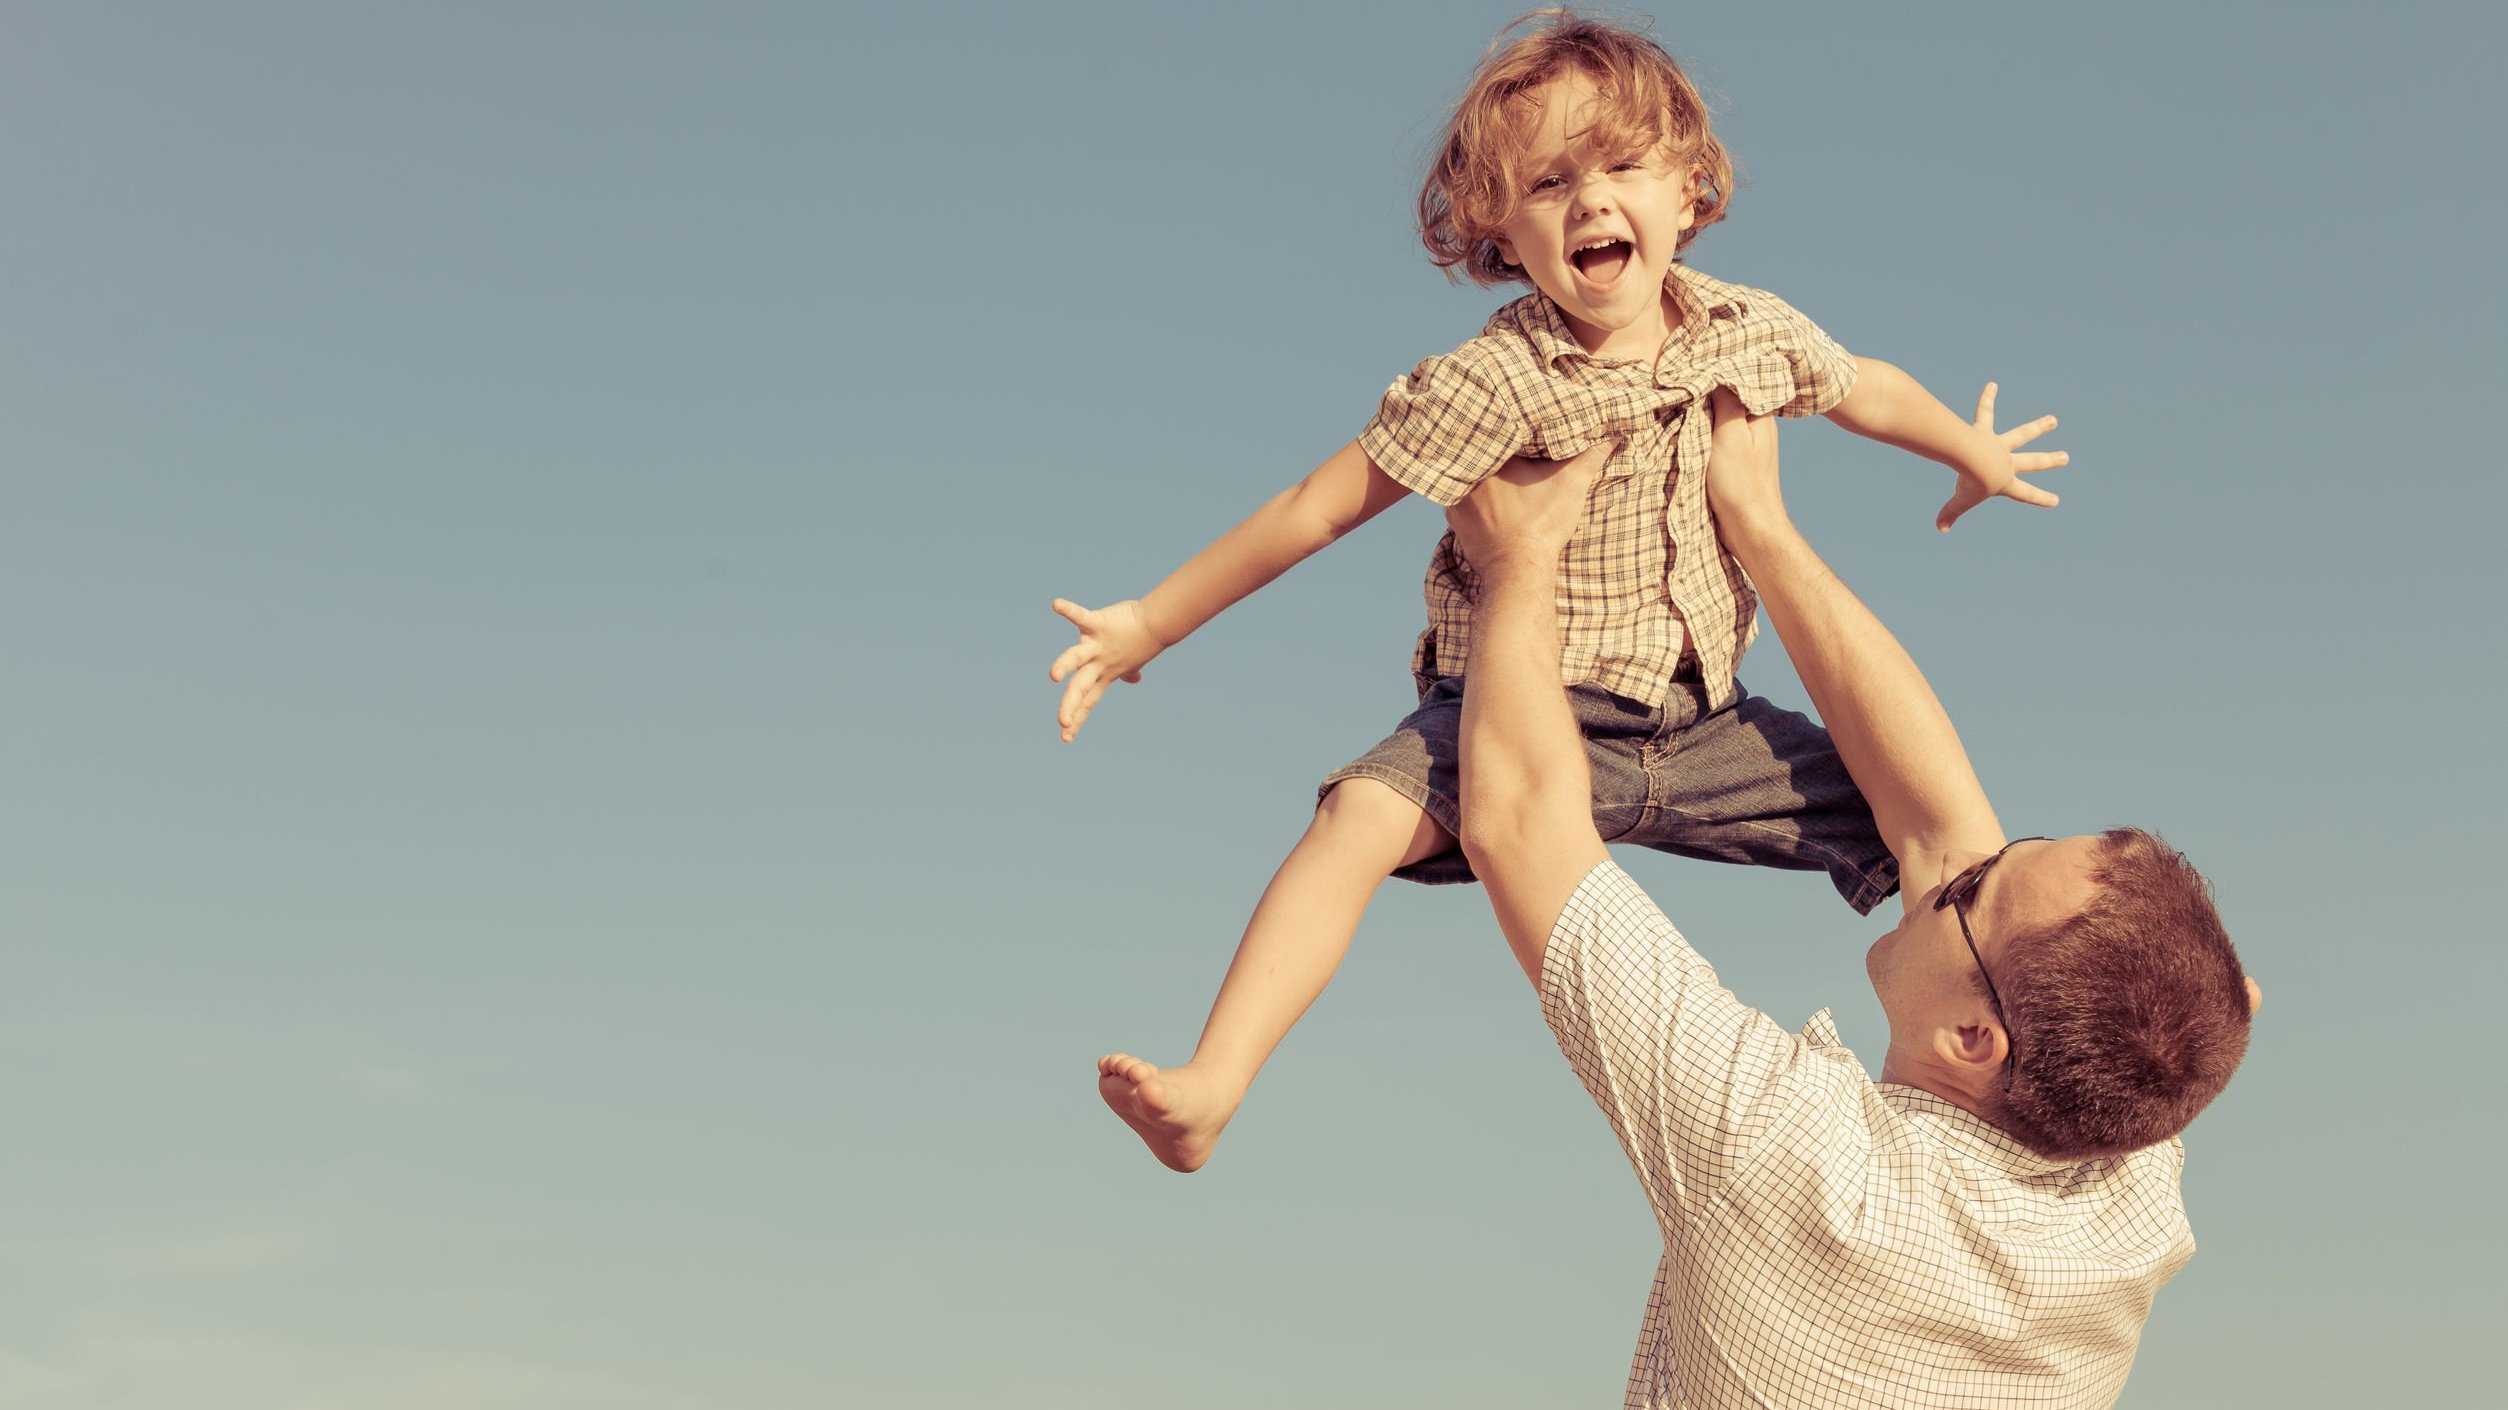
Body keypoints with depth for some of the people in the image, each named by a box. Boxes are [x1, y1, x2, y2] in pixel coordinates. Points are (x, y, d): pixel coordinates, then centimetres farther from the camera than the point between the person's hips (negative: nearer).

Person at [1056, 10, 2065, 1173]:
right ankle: (1211, 1091, -38)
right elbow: (1320, 506, -14)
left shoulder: (1753, 333, -1)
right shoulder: (1492, 383, -17)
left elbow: (1868, 389, 21)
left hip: (1705, 728, 5)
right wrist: (1149, 624, -12)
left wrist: (1980, 458, 39)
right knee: (1366, 813, -32)